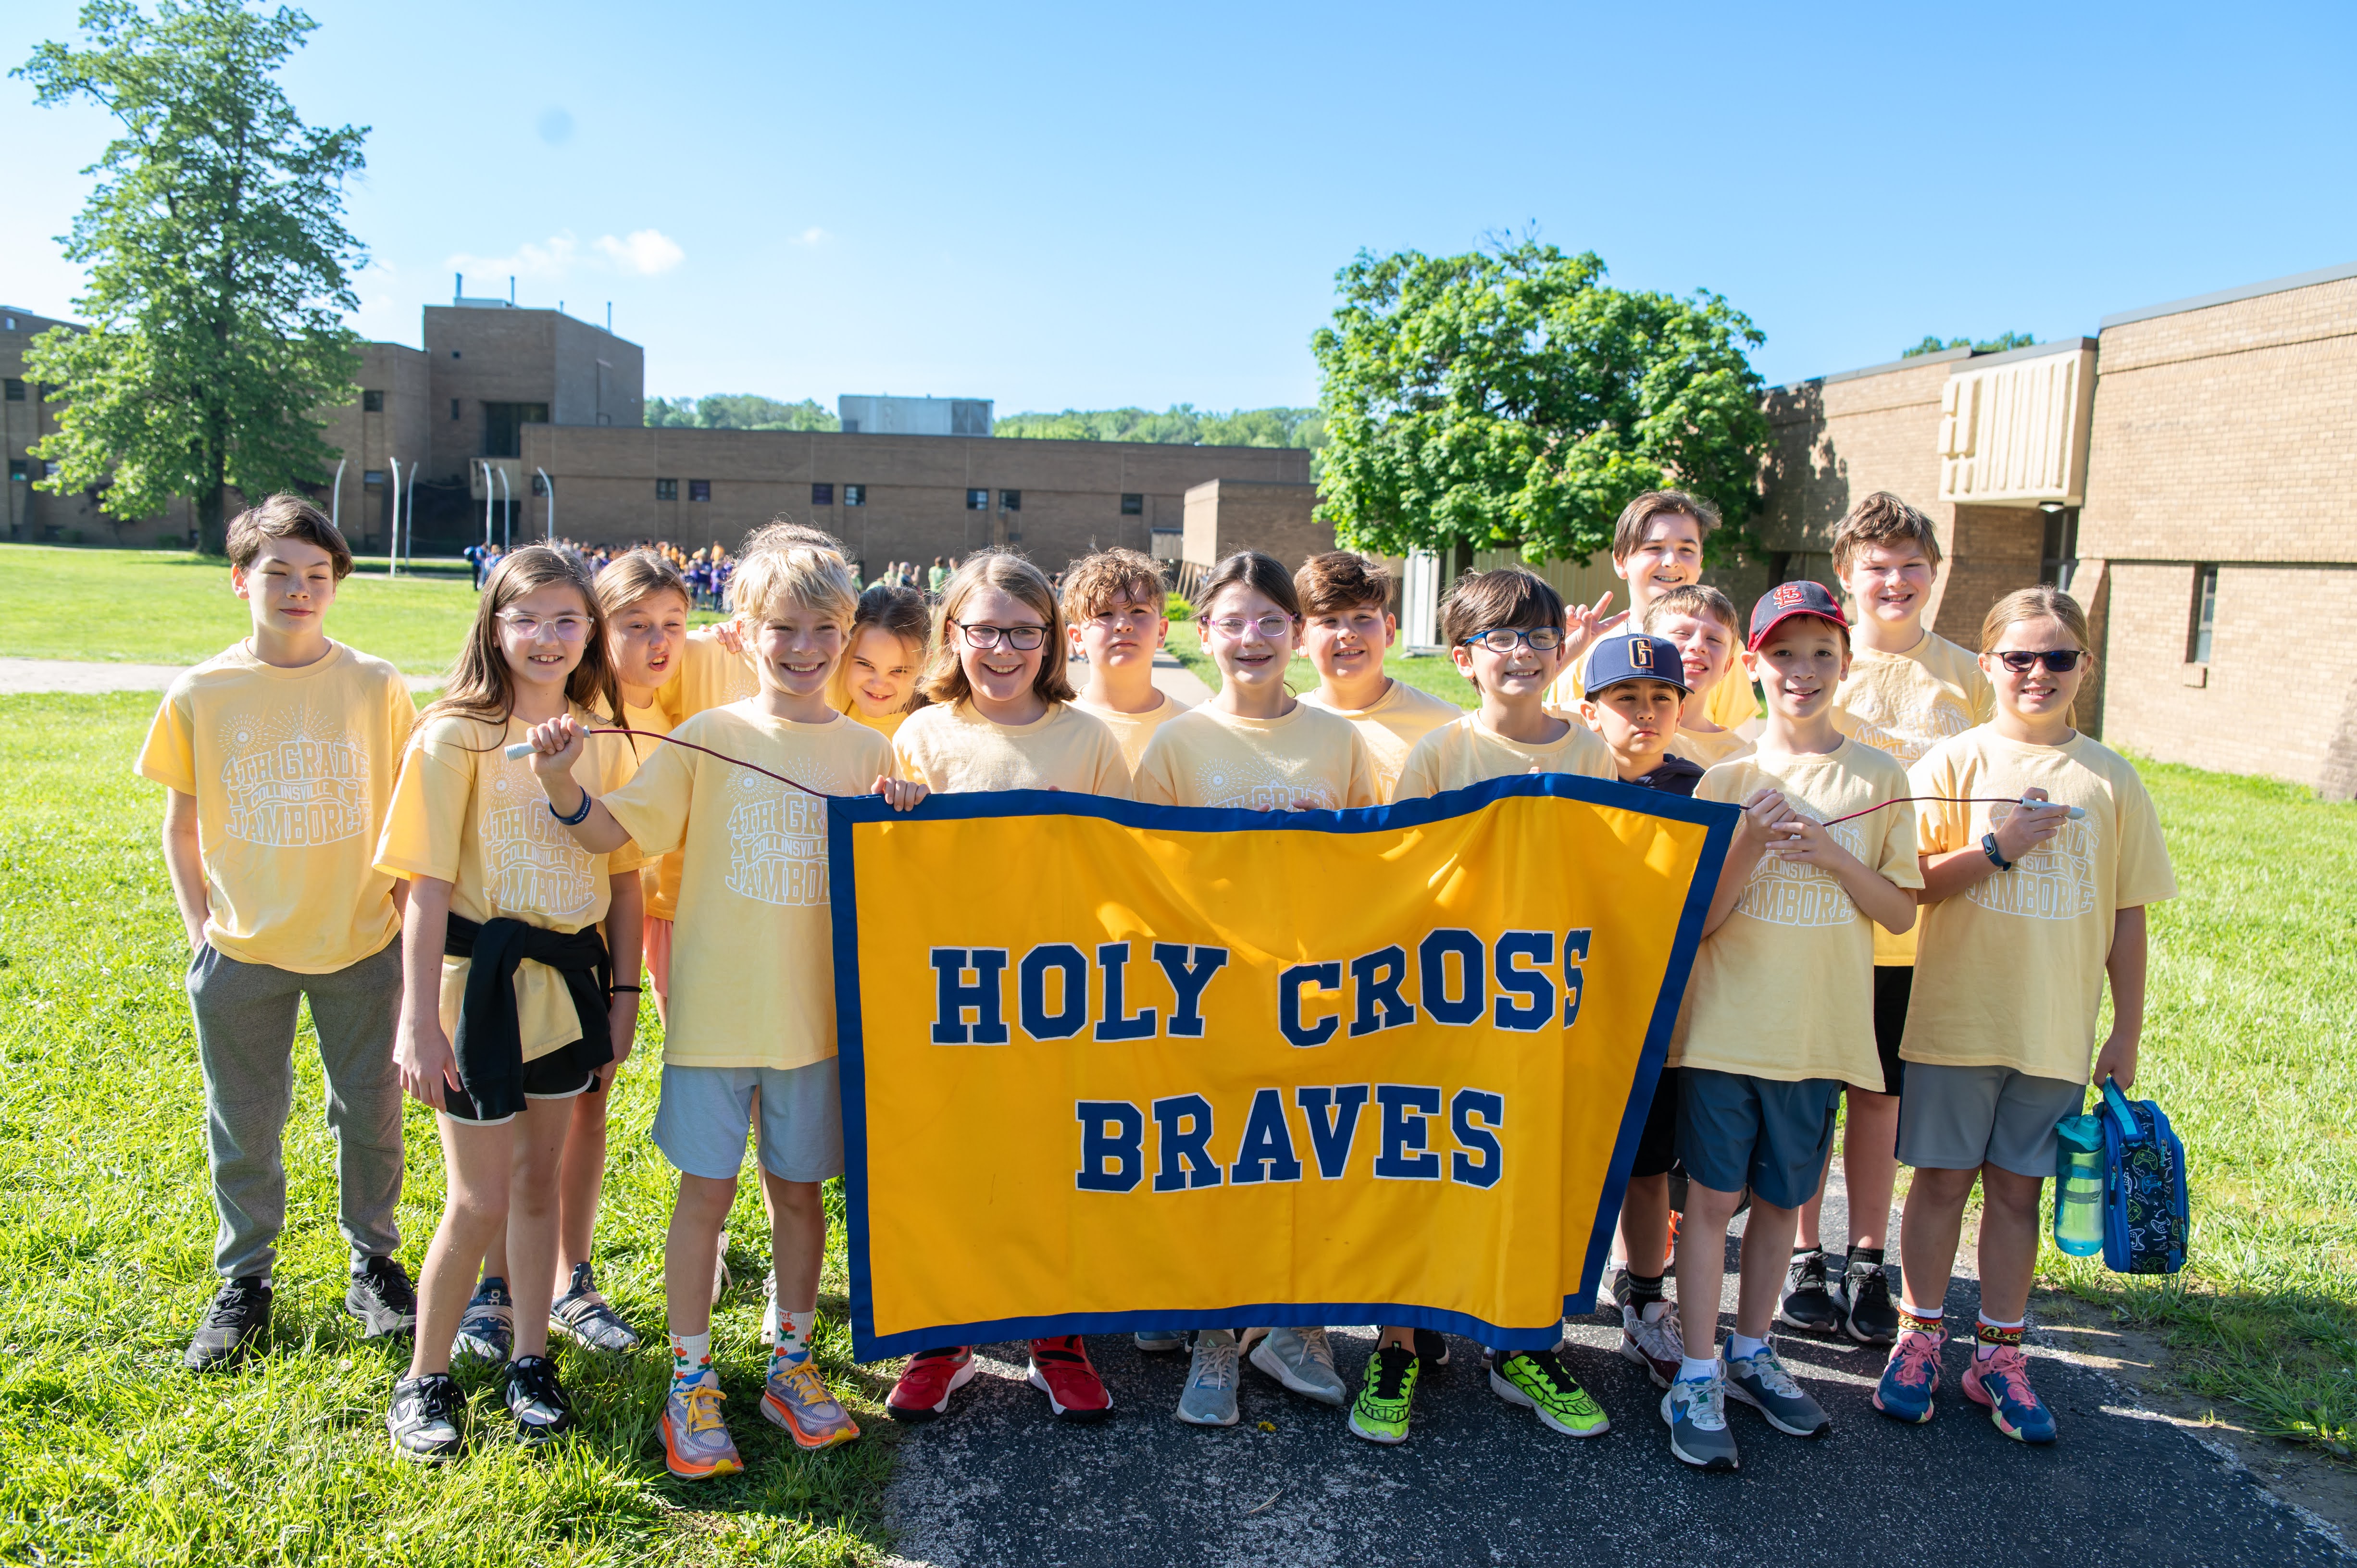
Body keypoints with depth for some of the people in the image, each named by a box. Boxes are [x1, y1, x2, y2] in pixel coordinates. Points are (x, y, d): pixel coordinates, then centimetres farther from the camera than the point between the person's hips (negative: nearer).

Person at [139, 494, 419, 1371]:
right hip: (241, 952, 1)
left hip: (360, 944, 0)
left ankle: (374, 1264, 32)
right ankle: (244, 1281, 33)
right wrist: (200, 927, 2)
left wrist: (411, 917, 1)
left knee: (370, 1115, 12)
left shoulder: (375, 686, -4)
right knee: (243, 1126, 13)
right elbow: (181, 824, 6)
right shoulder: (200, 694, -3)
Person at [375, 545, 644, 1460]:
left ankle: (531, 1362, 31)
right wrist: (418, 1022, -16)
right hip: (482, 981, -4)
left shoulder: (602, 738, 4)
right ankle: (426, 1378, 24)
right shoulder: (455, 736, -10)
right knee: (480, 1202, 3)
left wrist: (623, 991, 6)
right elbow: (429, 886, -13)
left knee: (539, 1180, 15)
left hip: (569, 981, 4)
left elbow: (624, 876, 9)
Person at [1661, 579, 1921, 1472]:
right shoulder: (1728, 778, -2)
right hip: (1725, 1022, -1)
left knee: (1781, 1199, 13)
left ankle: (1751, 1356, 30)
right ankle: (1696, 1379, 11)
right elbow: (1699, 920, -4)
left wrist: (1831, 855, -14)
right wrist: (1753, 843, -20)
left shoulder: (1879, 779, 1)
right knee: (1712, 1196, 0)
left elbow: (1900, 912, 2)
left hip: (1819, 1030, 2)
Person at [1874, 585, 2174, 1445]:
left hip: (2057, 1030, 2)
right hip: (1956, 1018, -2)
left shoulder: (2110, 778, 3)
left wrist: (2127, 1034, 6)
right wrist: (1996, 849, -20)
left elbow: (2127, 916, 6)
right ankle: (1919, 1341, 23)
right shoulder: (1953, 760, -3)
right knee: (1942, 1179, 7)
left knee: (2017, 1188, 10)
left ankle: (1999, 1356, 24)